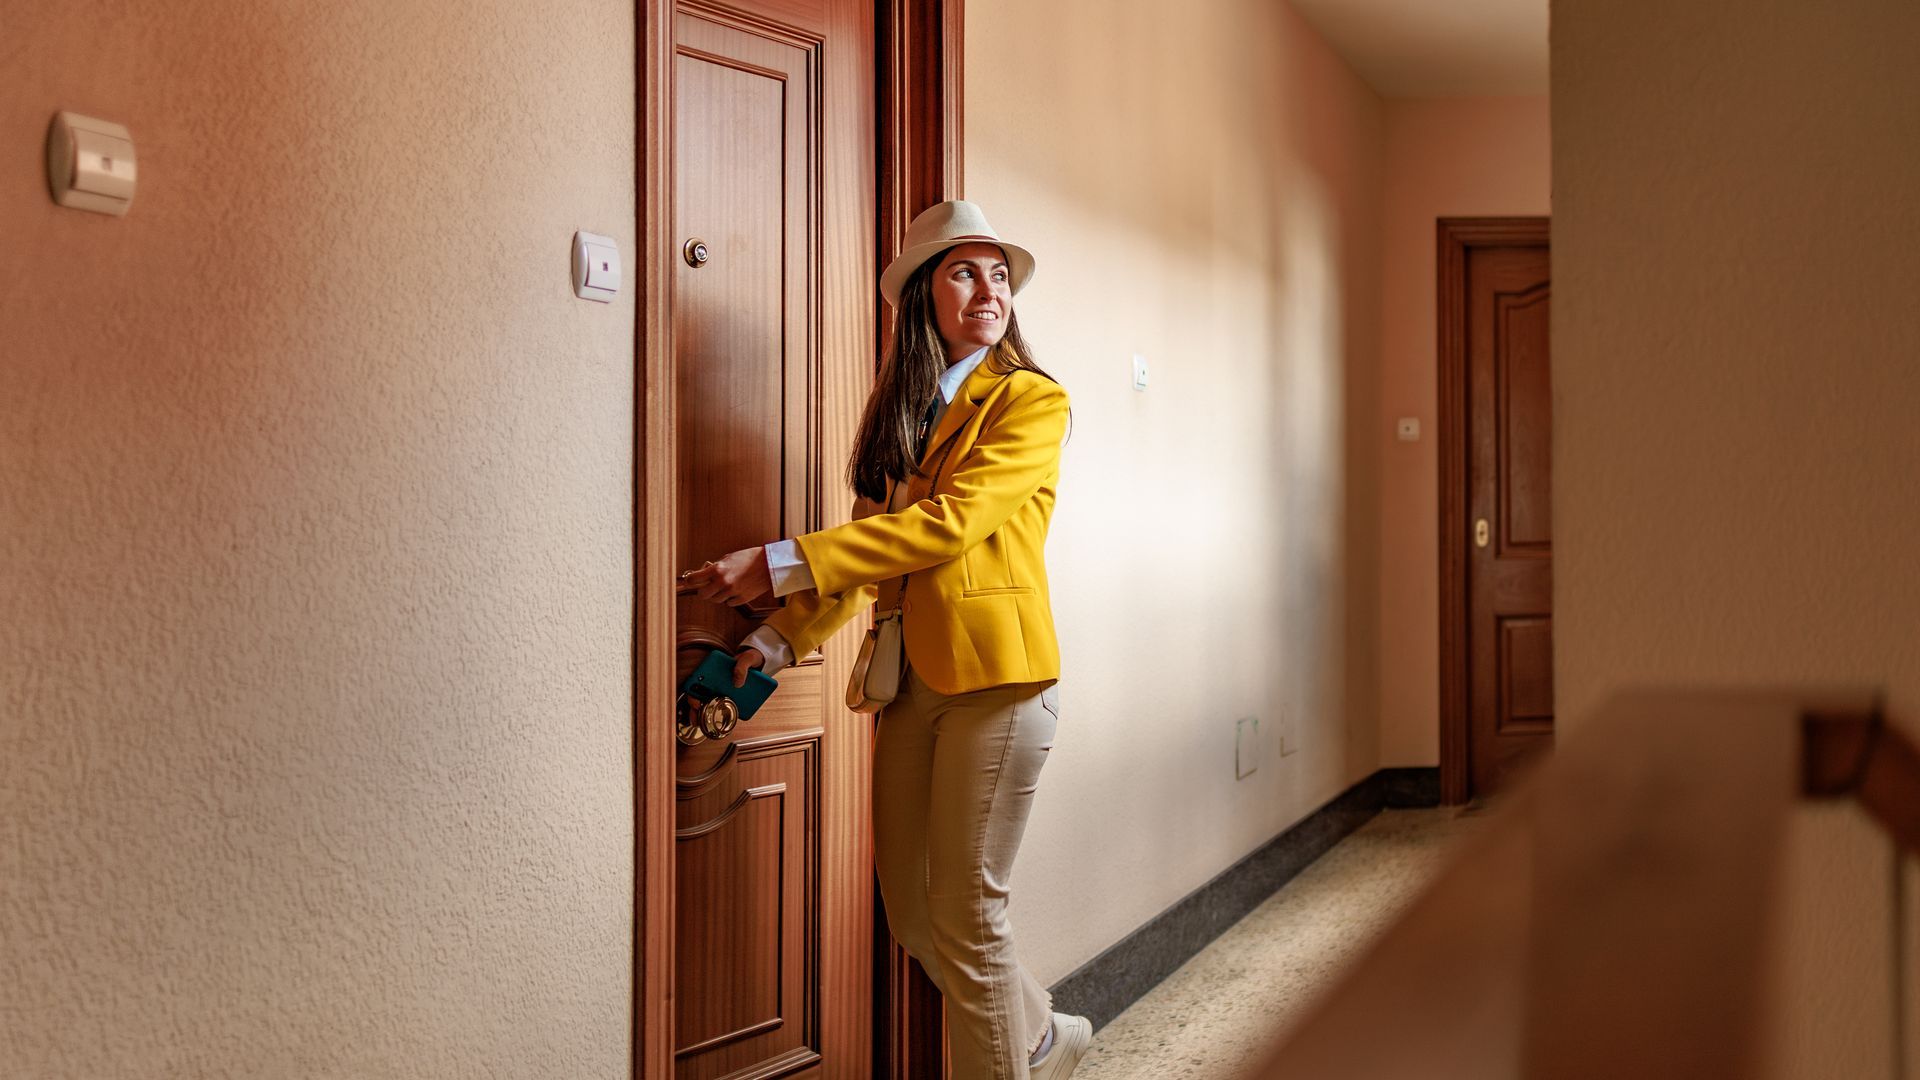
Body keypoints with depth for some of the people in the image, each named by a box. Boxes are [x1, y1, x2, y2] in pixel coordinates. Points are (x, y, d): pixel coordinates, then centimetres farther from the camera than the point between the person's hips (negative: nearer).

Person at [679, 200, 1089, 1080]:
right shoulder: (898, 412, 14)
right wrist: (779, 639, -3)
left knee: (965, 914, -3)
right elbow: (868, 547, 12)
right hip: (911, 679, 7)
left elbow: (950, 521, -18)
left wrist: (776, 564, -20)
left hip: (996, 678, -7)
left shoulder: (1032, 402, -6)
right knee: (911, 915, 13)